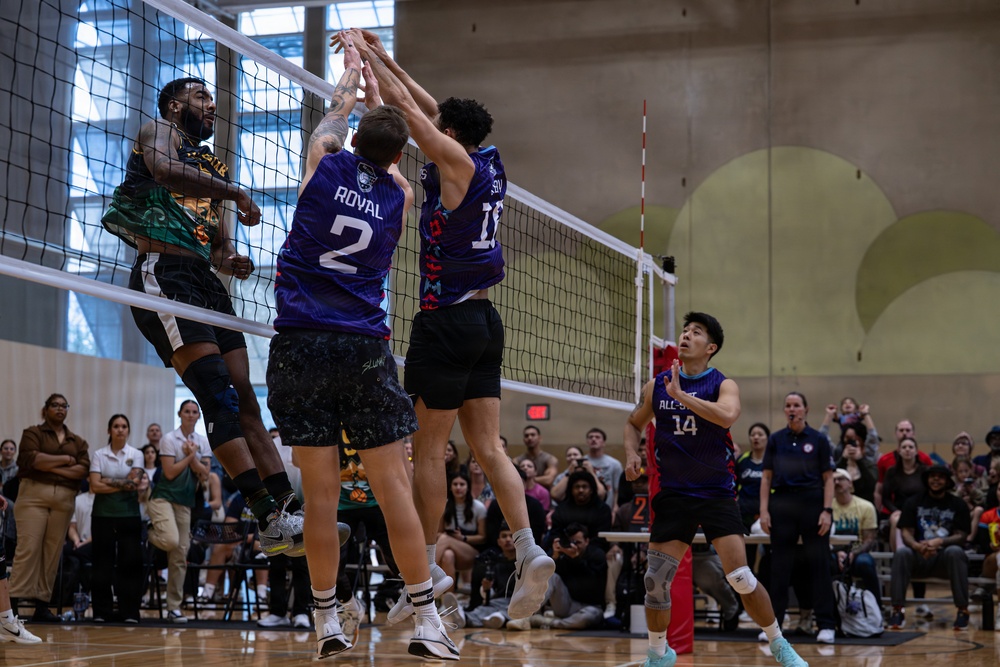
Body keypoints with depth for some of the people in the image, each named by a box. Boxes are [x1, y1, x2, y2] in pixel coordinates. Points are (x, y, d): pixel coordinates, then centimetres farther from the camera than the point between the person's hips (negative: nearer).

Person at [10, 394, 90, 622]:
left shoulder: (78, 442, 18)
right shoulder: (32, 433, 8)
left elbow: (83, 469, 2)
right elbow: (30, 459, -10)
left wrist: (51, 466, -7)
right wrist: (65, 460, -5)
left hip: (65, 499, 4)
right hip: (34, 494, -4)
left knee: (53, 552, 1)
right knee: (28, 548, -12)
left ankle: (42, 604, 3)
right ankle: (15, 601, -15)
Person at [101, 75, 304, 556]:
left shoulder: (212, 166, 28)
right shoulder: (158, 131, 8)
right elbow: (164, 170, -17)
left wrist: (229, 261, 5)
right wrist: (235, 192, -11)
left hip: (205, 282, 8)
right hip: (162, 273, -8)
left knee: (245, 401, 0)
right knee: (219, 394, -19)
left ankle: (287, 510, -4)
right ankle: (269, 516, -27)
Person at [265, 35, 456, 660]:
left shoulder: (326, 162, 3)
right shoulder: (399, 194, 7)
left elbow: (340, 111, 26)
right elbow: (389, 144, 28)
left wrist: (353, 65, 43)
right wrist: (373, 72, 42)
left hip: (300, 345, 0)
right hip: (365, 349, 0)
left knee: (321, 492, 1)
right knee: (393, 484, 1)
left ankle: (328, 624, 6)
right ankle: (428, 621, 2)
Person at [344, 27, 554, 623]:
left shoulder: (457, 161, -8)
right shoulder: (490, 166, 12)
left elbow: (404, 104, -3)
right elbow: (428, 107, 22)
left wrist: (365, 54, 11)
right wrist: (382, 56, 26)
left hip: (448, 319, -8)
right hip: (484, 320, 8)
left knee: (429, 447, -1)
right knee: (488, 446, 5)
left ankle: (426, 568, 3)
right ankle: (529, 549, -5)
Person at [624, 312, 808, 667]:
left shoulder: (722, 384, -7)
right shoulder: (657, 385, 4)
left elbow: (727, 415, -30)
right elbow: (634, 423, 20)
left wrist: (680, 394, -30)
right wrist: (631, 453, 1)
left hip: (716, 493, -3)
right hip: (672, 494, 3)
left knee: (741, 577, -11)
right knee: (655, 580, 1)